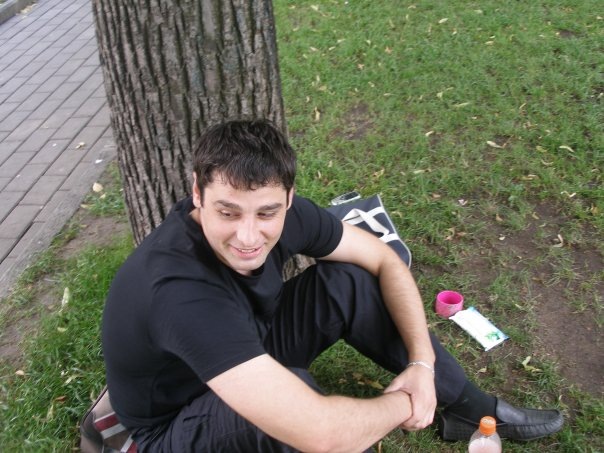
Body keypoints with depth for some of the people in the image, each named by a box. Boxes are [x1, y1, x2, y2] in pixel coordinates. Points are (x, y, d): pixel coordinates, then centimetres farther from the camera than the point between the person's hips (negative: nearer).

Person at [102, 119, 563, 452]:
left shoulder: (282, 213, -21)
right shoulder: (180, 291, -41)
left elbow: (385, 260, -6)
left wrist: (422, 363, -15)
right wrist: (403, 404, -27)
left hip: (247, 348, 6)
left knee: (349, 280, -11)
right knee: (294, 394, -37)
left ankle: (470, 408, 6)